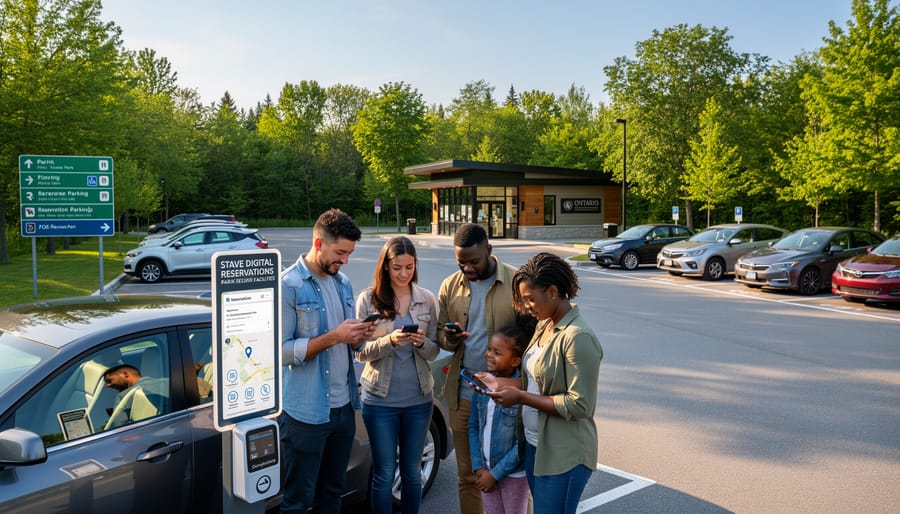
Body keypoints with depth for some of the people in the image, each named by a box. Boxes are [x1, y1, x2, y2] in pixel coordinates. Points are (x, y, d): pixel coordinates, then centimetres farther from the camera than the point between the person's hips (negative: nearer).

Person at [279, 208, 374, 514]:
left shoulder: (343, 283, 10)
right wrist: (333, 337, -23)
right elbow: (280, 351, -18)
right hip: (305, 412, -6)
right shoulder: (288, 285, -13)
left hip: (344, 406, 7)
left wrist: (358, 338, -6)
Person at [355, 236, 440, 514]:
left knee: (412, 471, 16)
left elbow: (434, 352, 2)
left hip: (419, 399, 2)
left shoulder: (427, 300, -1)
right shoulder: (368, 299, -6)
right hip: (380, 400, -2)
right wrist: (390, 341, -25)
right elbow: (361, 352, -8)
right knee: (384, 474, 8)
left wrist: (422, 343, -20)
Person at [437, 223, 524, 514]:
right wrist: (449, 339, -11)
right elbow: (439, 332, 12)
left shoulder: (516, 282, -9)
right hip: (463, 395, 4)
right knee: (467, 474, 14)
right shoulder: (449, 287, 4)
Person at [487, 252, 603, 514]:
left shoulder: (578, 337, -21)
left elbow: (579, 405, -23)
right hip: (534, 445, 8)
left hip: (564, 457, -8)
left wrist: (520, 397, -21)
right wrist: (504, 384, -3)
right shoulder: (544, 325, 6)